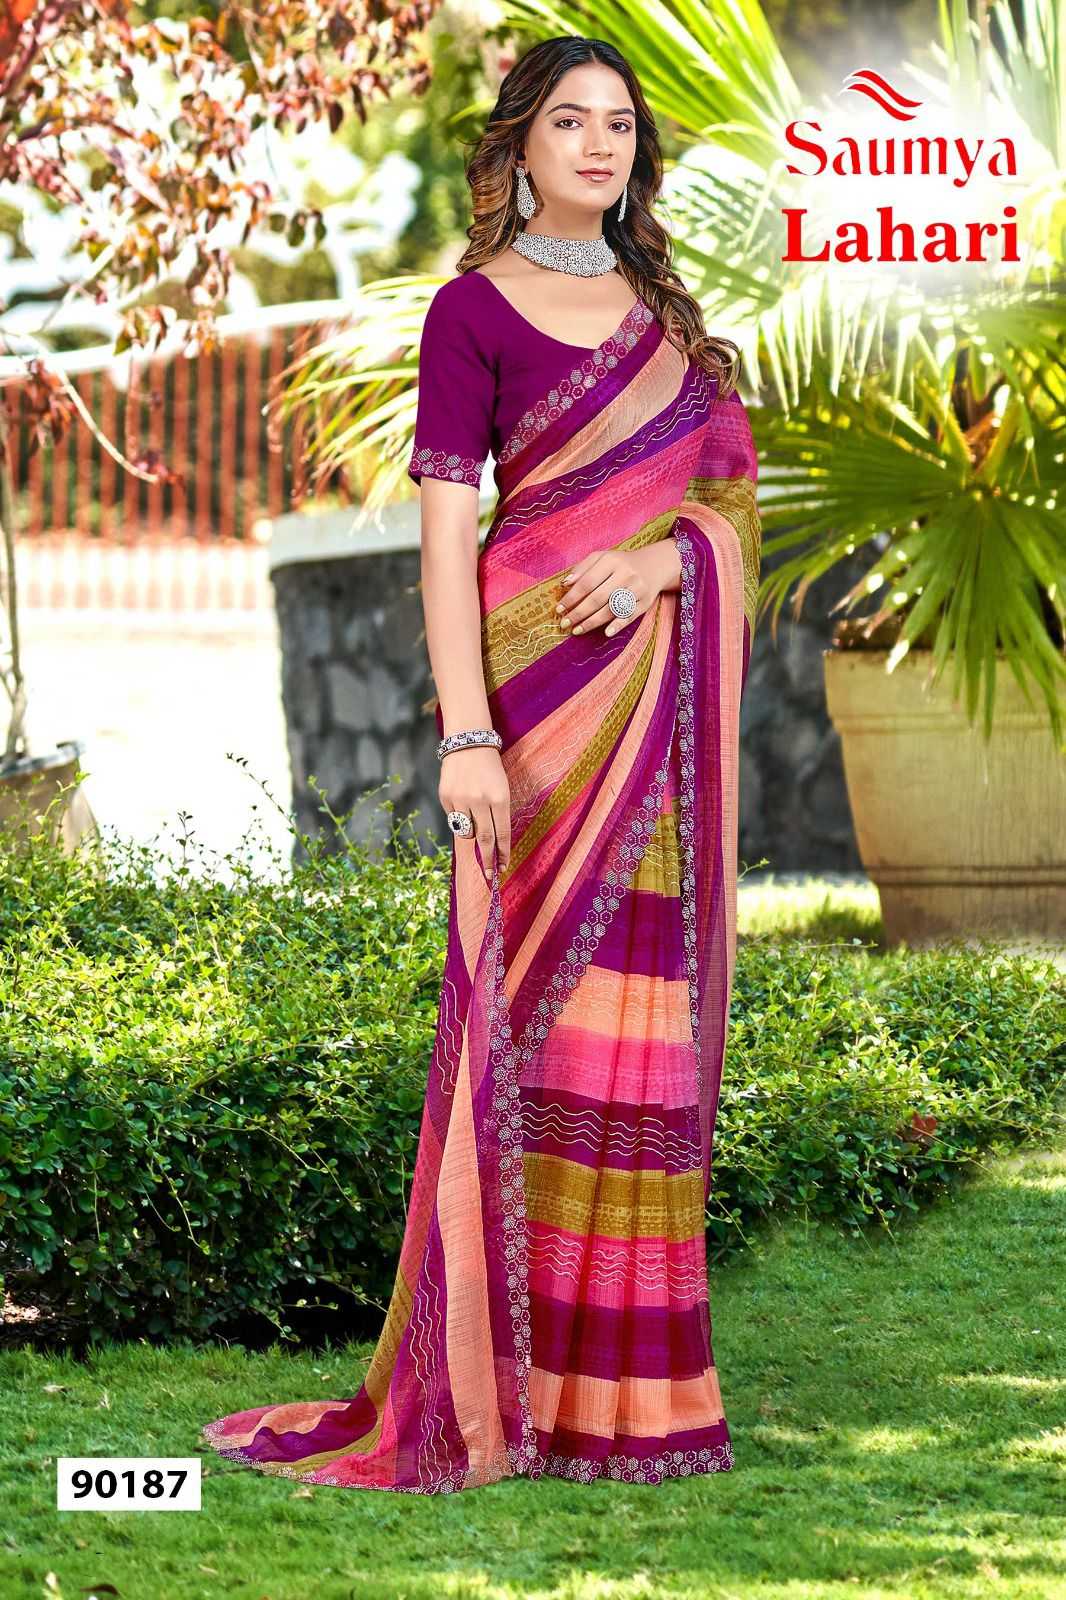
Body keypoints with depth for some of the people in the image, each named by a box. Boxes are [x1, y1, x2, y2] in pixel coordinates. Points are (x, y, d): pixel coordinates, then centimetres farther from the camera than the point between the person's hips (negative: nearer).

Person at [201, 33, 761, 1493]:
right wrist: (466, 735, -18)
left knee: (650, 1014, 5)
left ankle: (630, 1369, 11)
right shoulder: (476, 309, -1)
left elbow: (730, 488, 13)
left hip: (665, 690, 6)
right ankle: (504, 1385, -4)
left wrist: (663, 553, -10)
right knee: (537, 1003, -8)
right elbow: (445, 531, -8)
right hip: (547, 682, -6)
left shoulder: (660, 306, 17)